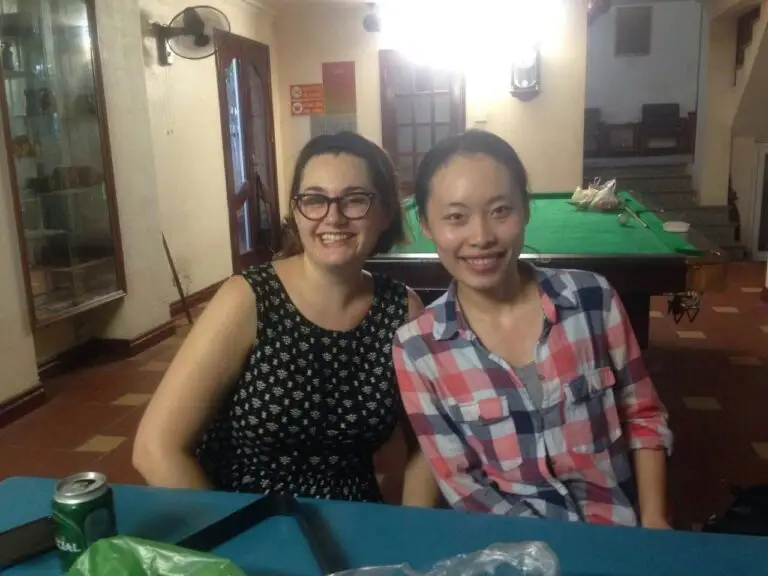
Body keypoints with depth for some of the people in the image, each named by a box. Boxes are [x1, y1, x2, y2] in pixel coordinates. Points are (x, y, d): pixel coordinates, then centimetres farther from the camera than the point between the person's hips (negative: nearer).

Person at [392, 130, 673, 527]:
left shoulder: (592, 298, -5)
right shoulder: (416, 349, -9)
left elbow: (643, 417, 6)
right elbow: (461, 486, -5)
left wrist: (653, 521, -4)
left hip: (618, 528, 2)